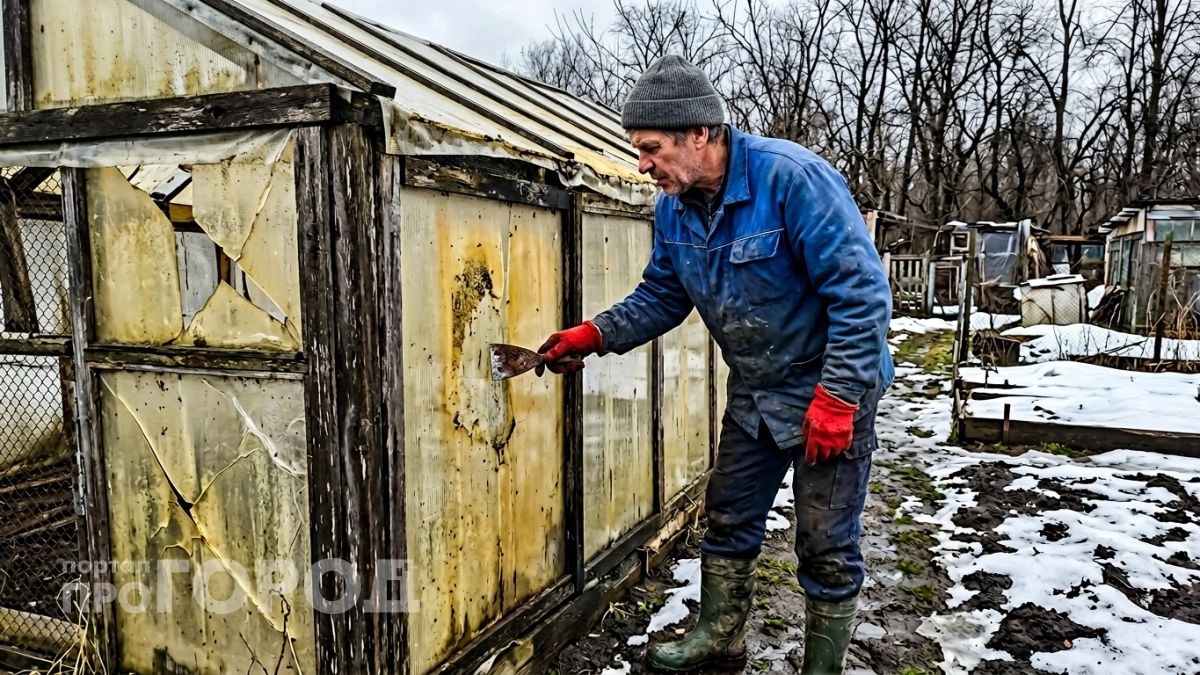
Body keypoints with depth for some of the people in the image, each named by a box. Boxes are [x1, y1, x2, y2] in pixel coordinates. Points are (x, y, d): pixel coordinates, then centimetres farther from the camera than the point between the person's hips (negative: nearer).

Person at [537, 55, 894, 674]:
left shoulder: (790, 177, -27)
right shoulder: (674, 206, -4)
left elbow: (861, 290, -26)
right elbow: (661, 296, 8)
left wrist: (836, 397, -26)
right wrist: (595, 335, -6)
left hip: (831, 393, -7)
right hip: (754, 394, 7)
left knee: (826, 549, 4)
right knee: (729, 523, 17)